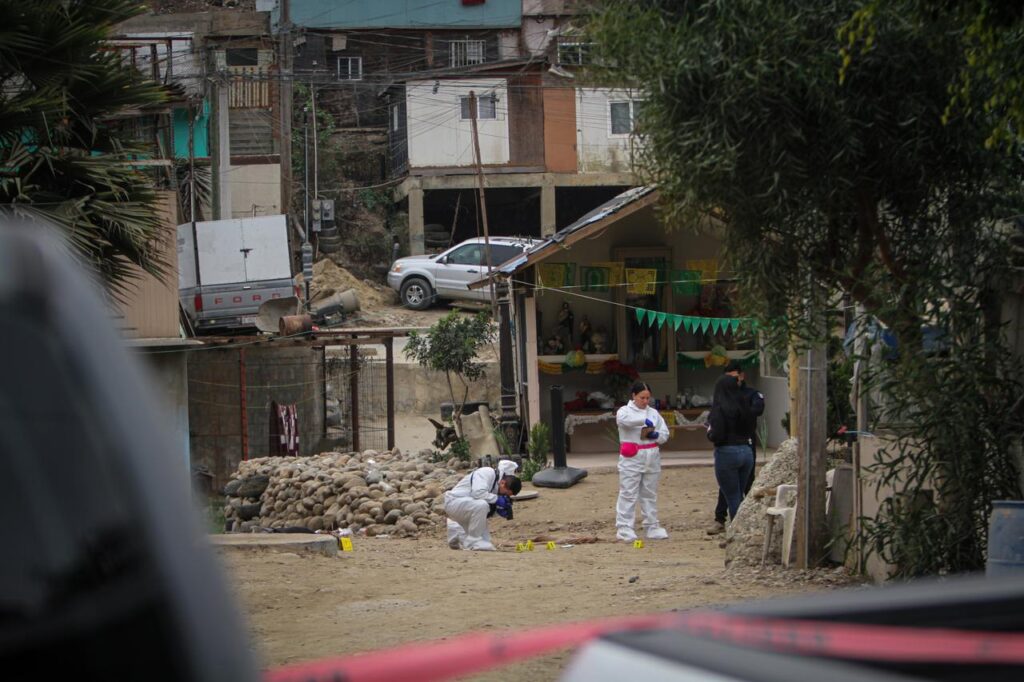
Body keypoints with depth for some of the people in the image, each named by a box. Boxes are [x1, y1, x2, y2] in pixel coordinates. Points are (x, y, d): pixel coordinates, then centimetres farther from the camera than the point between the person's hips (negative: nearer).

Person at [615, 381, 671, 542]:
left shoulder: (654, 413, 13)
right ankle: (624, 528, -5)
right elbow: (623, 419, -27)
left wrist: (655, 435, -11)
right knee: (628, 494, -6)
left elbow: (665, 434, 12)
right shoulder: (625, 411, -2)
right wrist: (644, 420, -32)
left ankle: (652, 527, 19)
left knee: (650, 494, 12)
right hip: (631, 459, -5)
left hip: (651, 458, 5)